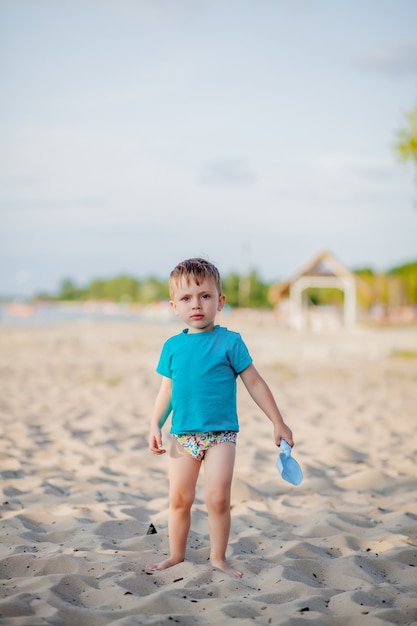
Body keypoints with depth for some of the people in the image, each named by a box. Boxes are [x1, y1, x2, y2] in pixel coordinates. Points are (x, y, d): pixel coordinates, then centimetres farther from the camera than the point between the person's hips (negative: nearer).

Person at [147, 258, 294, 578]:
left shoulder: (229, 341, -4)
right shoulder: (172, 346, 5)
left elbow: (255, 383, 1)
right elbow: (167, 390, 13)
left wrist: (279, 423, 1)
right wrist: (155, 426, 3)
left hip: (221, 434, -3)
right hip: (183, 435, 3)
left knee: (218, 498, -7)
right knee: (179, 499, 7)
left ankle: (219, 558, 10)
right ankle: (176, 555, 24)